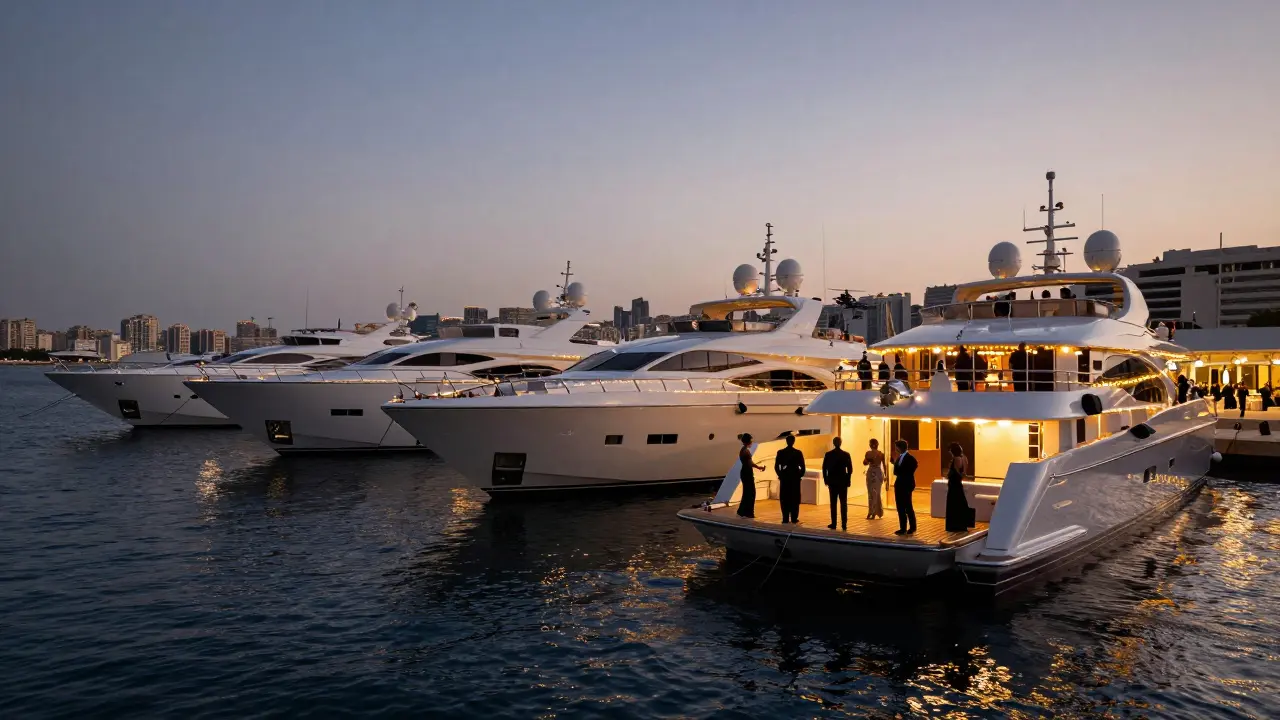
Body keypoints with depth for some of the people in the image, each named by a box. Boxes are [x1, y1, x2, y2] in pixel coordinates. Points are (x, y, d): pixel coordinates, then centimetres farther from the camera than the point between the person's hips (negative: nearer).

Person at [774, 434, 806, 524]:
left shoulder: (780, 452, -3)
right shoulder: (798, 453, -7)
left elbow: (776, 467, -2)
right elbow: (802, 467, -7)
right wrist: (799, 476, 8)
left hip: (784, 478, 1)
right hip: (795, 478, -1)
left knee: (784, 499, 6)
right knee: (795, 498, 7)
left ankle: (785, 518, 4)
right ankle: (794, 518, 6)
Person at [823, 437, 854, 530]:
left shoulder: (828, 454, -4)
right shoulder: (846, 455, -5)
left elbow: (824, 468, -2)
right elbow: (850, 469, -5)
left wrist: (825, 479, 9)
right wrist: (848, 480, 6)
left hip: (832, 481, 0)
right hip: (843, 481, 0)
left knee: (833, 503, 6)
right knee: (843, 503, 4)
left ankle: (833, 524, 5)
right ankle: (844, 524, 0)